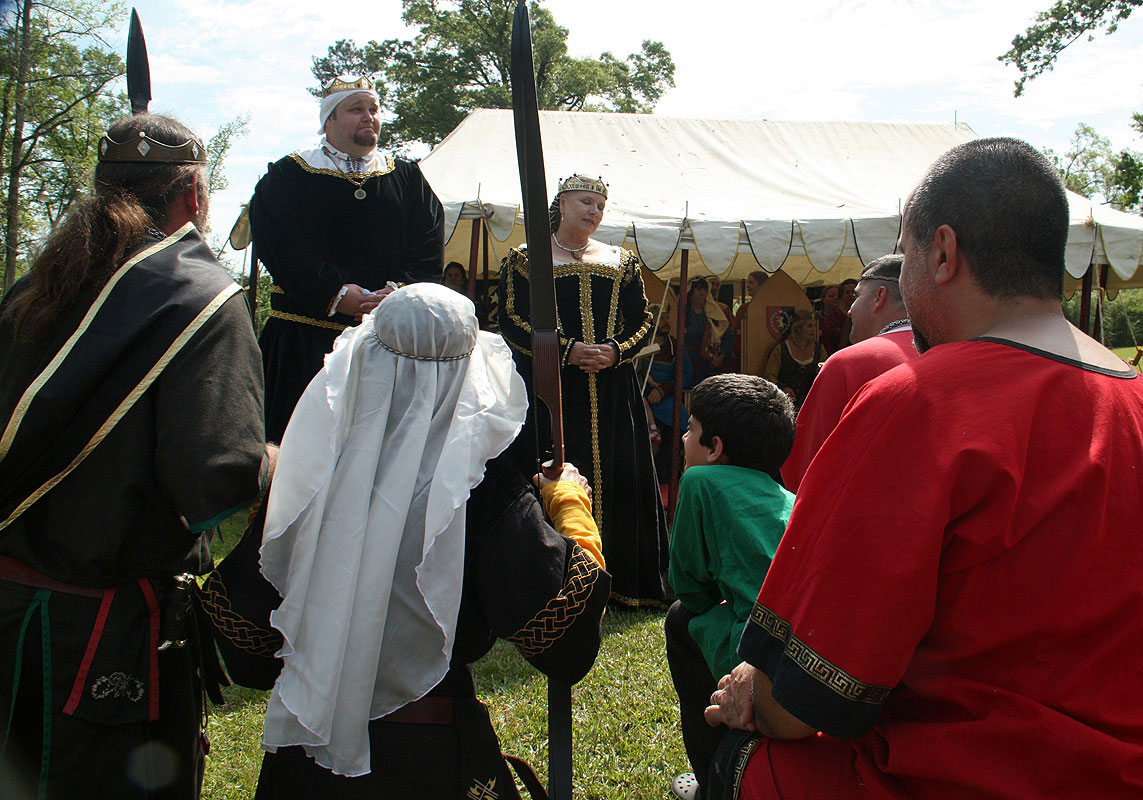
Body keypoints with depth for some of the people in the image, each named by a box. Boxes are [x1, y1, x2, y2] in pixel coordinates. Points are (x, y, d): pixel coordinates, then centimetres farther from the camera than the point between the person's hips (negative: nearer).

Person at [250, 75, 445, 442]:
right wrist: (335, 294, -17)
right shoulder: (287, 177, 7)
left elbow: (429, 249, 7)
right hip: (308, 337, -2)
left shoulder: (408, 179, 15)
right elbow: (278, 246, -6)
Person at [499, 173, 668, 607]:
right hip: (548, 387, -3)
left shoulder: (621, 262, 16)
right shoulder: (526, 260, 5)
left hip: (612, 389, 3)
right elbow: (512, 322, -4)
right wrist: (568, 350, -14)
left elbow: (642, 321, 13)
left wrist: (616, 350, -8)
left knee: (617, 479, 1)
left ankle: (619, 579, 9)